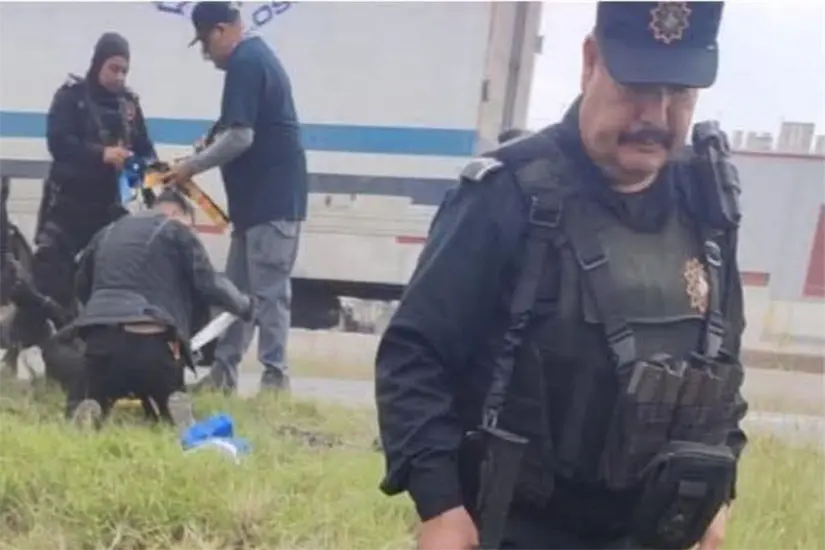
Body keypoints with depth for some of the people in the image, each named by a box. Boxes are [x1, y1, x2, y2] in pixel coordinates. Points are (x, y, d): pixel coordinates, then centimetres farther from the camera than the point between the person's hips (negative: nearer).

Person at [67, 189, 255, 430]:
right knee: (171, 399, 24)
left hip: (101, 338, 3)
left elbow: (82, 285, 34)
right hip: (152, 342, -3)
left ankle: (89, 409, -8)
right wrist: (245, 305, 19)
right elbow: (208, 284, 3)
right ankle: (174, 406, -12)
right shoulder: (175, 231, 9)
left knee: (82, 398, 28)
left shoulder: (107, 233, 24)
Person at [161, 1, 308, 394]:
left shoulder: (245, 63, -14)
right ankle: (224, 372, 17)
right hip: (261, 196, 11)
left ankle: (275, 377, -5)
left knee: (269, 290, -8)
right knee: (237, 288, 12)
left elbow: (240, 137, -21)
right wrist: (210, 140, 10)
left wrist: (192, 166, -11)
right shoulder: (256, 56, 18)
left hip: (272, 199, -11)